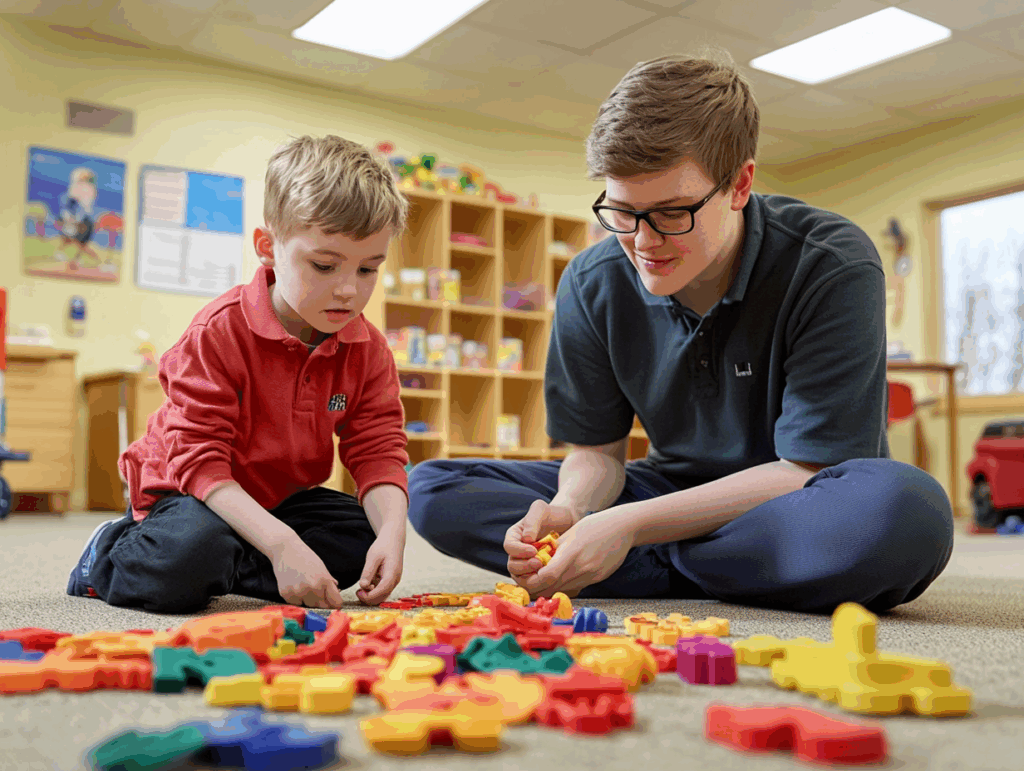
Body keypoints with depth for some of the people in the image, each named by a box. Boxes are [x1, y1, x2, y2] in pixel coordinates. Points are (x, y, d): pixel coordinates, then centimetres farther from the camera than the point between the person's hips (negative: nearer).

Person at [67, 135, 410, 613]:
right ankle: (108, 559, 0)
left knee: (365, 536, -14)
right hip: (184, 488, -6)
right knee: (187, 558, -35)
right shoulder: (219, 332, -25)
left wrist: (391, 532, -33)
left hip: (281, 497, 6)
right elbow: (198, 461, -28)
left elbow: (379, 452, -11)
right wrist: (280, 543, -40)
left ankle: (223, 568, -10)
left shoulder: (367, 350, -9)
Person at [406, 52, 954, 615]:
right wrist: (570, 509, -26)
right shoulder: (592, 284, -7)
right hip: (678, 495, 4)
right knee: (432, 489, -11)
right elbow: (596, 451, -1)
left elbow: (807, 467, -21)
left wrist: (630, 524, -28)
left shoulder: (834, 270, -20)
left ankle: (663, 567, -17)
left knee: (909, 510, -41)